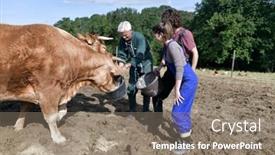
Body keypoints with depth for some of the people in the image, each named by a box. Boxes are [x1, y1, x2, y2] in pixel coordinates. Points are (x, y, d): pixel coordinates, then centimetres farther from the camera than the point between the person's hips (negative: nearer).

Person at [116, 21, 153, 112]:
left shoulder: (139, 37, -27)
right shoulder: (122, 40, -9)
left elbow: (140, 55, -35)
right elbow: (121, 55, -9)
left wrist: (128, 65, -45)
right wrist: (120, 66, -28)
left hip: (145, 63, -5)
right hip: (133, 65, 5)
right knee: (131, 89, 6)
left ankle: (145, 110, 13)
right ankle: (132, 110, 19)